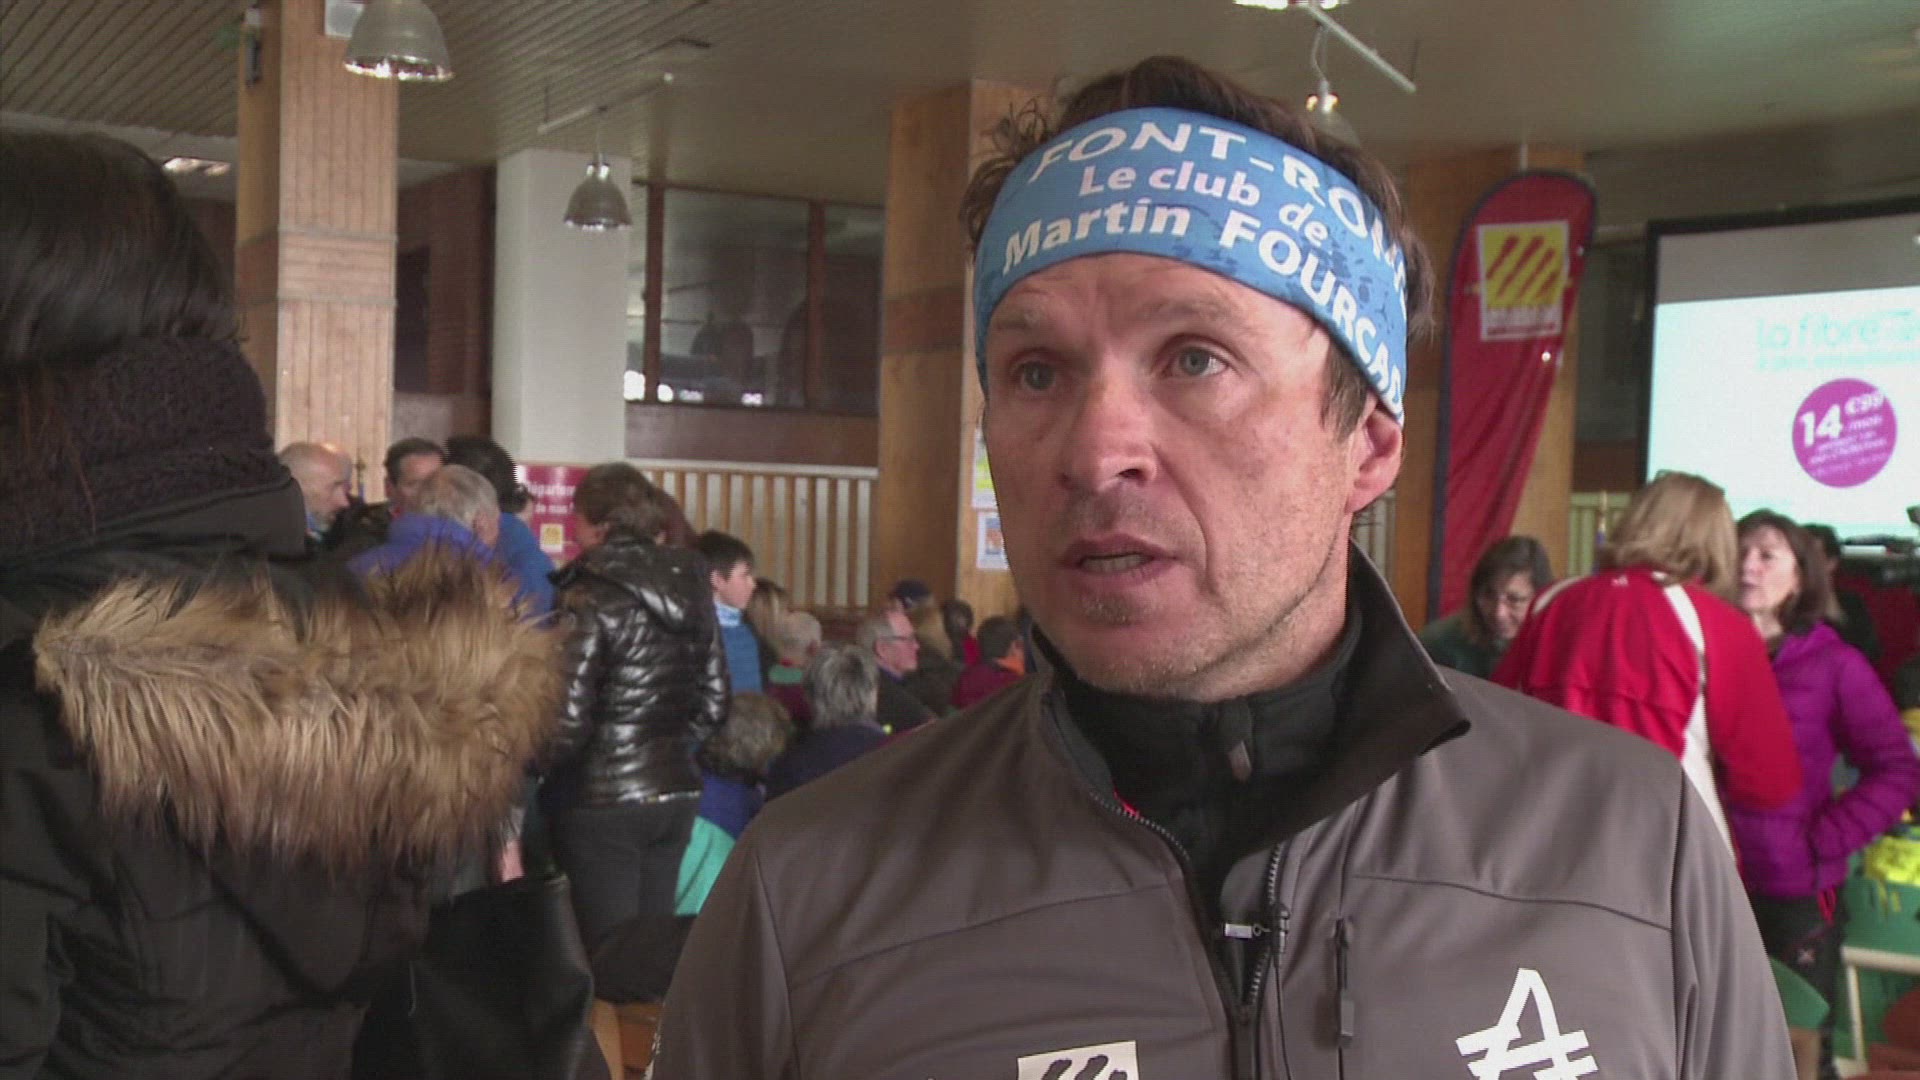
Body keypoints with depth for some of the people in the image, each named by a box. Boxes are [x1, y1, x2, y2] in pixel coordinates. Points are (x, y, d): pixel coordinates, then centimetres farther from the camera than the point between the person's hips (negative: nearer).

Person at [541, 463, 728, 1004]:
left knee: (611, 952, 3)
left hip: (603, 797, -6)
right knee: (655, 940, 16)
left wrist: (538, 769, 1)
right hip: (677, 791, 6)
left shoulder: (588, 599, -15)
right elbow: (713, 701, 11)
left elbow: (570, 717, -17)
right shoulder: (691, 590, 4)